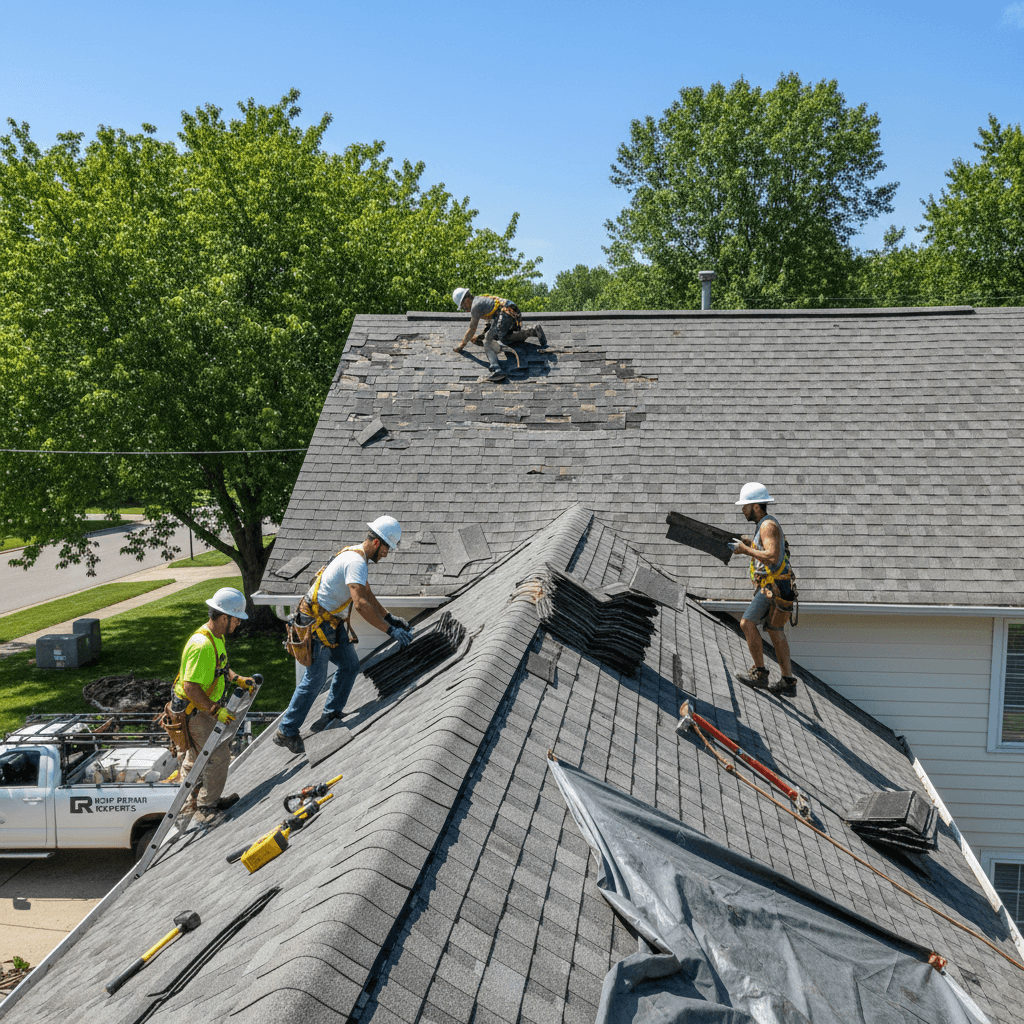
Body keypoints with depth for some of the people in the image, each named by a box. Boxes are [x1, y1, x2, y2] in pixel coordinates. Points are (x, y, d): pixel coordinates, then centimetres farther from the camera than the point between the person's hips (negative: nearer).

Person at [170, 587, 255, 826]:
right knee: (219, 756, -6)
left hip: (203, 708, 10)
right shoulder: (203, 645, -31)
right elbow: (191, 687, -31)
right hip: (196, 711, -10)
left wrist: (237, 678, 7)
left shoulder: (217, 637, 3)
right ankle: (205, 810, 5)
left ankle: (191, 801, 39)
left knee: (196, 756, 23)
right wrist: (216, 711, -28)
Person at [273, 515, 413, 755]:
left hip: (332, 622, 10)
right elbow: (360, 604, -35)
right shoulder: (356, 562, -24)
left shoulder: (357, 556, 10)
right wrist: (390, 630, -32)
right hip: (317, 622, -10)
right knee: (315, 678, -3)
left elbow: (367, 594, 22)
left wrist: (389, 617, 15)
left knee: (350, 665, 9)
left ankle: (332, 714, 19)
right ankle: (286, 732, 8)